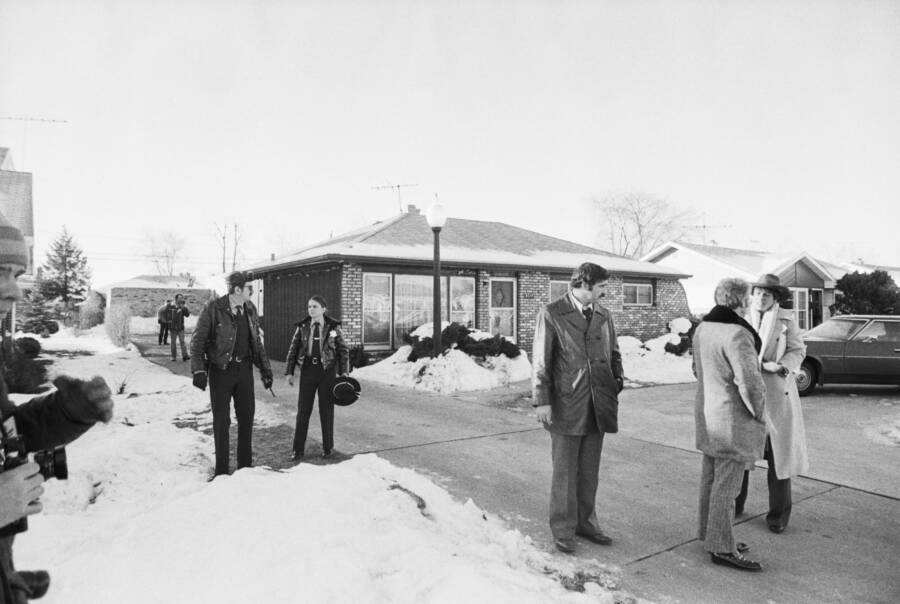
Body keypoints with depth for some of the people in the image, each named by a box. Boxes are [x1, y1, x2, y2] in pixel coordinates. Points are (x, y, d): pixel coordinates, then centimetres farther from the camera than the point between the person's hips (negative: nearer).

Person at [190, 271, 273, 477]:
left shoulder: (250, 310, 7)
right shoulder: (213, 309, -10)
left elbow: (257, 342, 14)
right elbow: (197, 341, -9)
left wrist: (265, 368, 12)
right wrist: (198, 370, -18)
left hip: (244, 368, 5)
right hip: (220, 370, -5)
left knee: (246, 416, 11)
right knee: (222, 420, 4)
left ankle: (245, 464, 26)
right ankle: (222, 469, 17)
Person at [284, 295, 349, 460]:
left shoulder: (333, 327, -3)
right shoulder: (302, 327, 2)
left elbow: (343, 351, 1)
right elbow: (293, 350, 5)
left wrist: (344, 372, -7)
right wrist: (289, 372, 0)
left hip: (328, 372, -1)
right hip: (308, 371, 1)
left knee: (326, 410, 7)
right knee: (303, 410, 0)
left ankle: (327, 447, 23)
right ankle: (298, 449, 10)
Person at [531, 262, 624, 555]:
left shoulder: (604, 315, 10)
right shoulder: (551, 314, -6)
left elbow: (614, 353, 20)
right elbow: (540, 361, -7)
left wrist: (618, 378, 5)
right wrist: (541, 400, -11)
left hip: (598, 406, 5)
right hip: (566, 405, -5)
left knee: (590, 470, 14)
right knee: (565, 471, 5)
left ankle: (585, 522, 30)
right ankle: (563, 530, 19)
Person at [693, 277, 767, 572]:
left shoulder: (703, 328, 5)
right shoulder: (737, 334, -23)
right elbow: (749, 381, -24)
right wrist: (759, 413, -9)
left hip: (707, 413, 9)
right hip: (733, 418, -9)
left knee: (711, 477, 18)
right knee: (727, 483, 1)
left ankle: (708, 533, 31)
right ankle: (722, 547, 11)